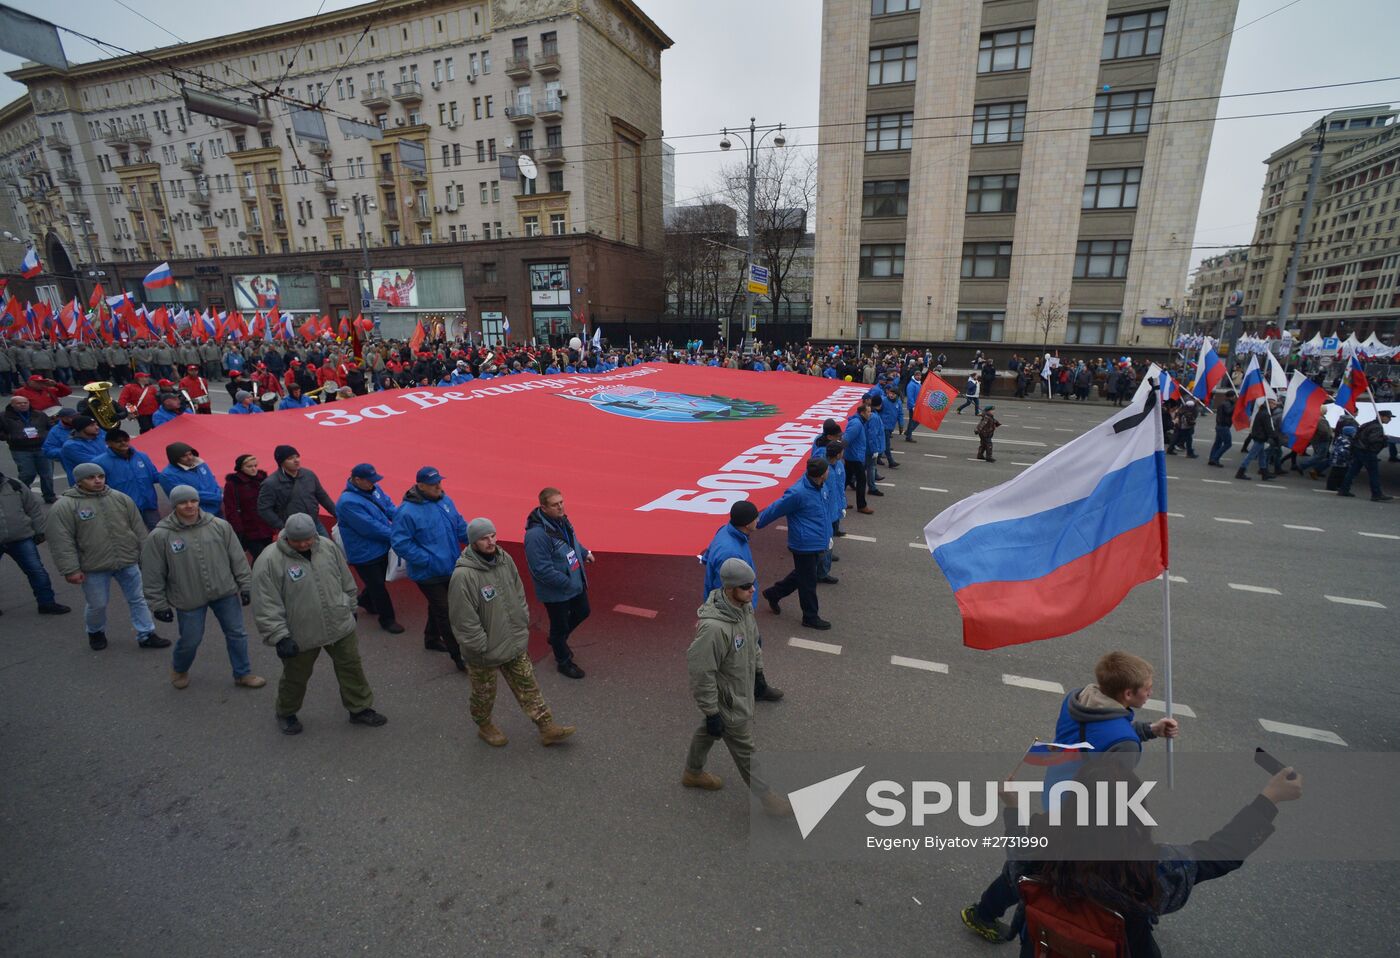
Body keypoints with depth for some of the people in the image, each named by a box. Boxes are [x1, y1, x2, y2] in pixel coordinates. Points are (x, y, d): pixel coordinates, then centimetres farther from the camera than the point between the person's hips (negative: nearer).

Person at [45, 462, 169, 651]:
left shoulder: (121, 498, 2)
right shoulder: (65, 506, -8)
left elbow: (139, 530, 8)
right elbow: (62, 542, -10)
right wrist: (71, 570, -13)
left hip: (128, 562, 3)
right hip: (93, 567, -3)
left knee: (139, 599, 8)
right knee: (97, 605, 11)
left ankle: (146, 635, 19)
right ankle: (96, 632, 39)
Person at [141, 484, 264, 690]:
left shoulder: (219, 526, -6)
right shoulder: (160, 536, -10)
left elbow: (238, 559, 2)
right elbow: (153, 576, -3)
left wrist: (245, 586, 3)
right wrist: (159, 605, -2)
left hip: (226, 593, 2)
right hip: (188, 600, -2)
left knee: (237, 634, 10)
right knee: (190, 641, 13)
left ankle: (243, 674, 28)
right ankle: (179, 669, 45)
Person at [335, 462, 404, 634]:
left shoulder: (373, 489, -2)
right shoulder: (348, 502, -27)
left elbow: (390, 507, -1)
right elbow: (370, 528, -28)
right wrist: (395, 534, -22)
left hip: (381, 547, 8)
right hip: (364, 554, -8)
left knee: (378, 581, 26)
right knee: (378, 586, 6)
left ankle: (365, 601, 54)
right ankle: (387, 619, 24)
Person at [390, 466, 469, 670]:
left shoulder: (445, 500, -1)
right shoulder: (407, 512, -22)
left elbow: (460, 526, 8)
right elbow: (400, 543, -19)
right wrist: (427, 560, -23)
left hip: (450, 568, 7)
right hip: (428, 575, -7)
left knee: (439, 607, 25)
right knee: (445, 613, 0)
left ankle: (432, 638, 48)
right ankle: (459, 657, 11)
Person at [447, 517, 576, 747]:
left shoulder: (504, 559, -6)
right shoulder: (463, 575, -28)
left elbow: (519, 593, 8)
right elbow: (464, 620, -23)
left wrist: (523, 623, 5)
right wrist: (482, 648, -17)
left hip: (515, 642, 6)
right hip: (485, 652, -6)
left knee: (528, 686, 16)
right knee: (484, 693, 19)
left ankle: (547, 728, 28)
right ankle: (484, 726, 46)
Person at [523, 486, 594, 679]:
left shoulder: (561, 520, -4)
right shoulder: (536, 534, -32)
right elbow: (542, 570, -31)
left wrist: (585, 553, 7)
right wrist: (568, 583, -26)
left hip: (576, 582, 8)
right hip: (555, 592, -8)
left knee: (582, 612, 26)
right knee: (560, 626, 13)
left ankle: (558, 639, 52)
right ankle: (564, 662, 39)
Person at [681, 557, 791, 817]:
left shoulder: (744, 605, -11)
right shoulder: (714, 627, -39)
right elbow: (701, 673, -29)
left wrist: (758, 666, 18)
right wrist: (711, 712, -20)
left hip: (741, 686, 8)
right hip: (727, 699, -8)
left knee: (708, 730, 29)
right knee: (745, 750, 13)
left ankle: (693, 773, 54)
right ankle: (766, 797, 36)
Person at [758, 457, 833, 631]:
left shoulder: (817, 487, -1)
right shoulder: (798, 493, -28)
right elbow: (775, 510, -18)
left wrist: (826, 535, 19)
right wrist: (755, 524, -8)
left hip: (816, 544, 9)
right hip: (804, 546, -9)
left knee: (801, 575, 24)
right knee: (808, 583, 9)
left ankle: (773, 593, 41)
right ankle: (811, 617, 27)